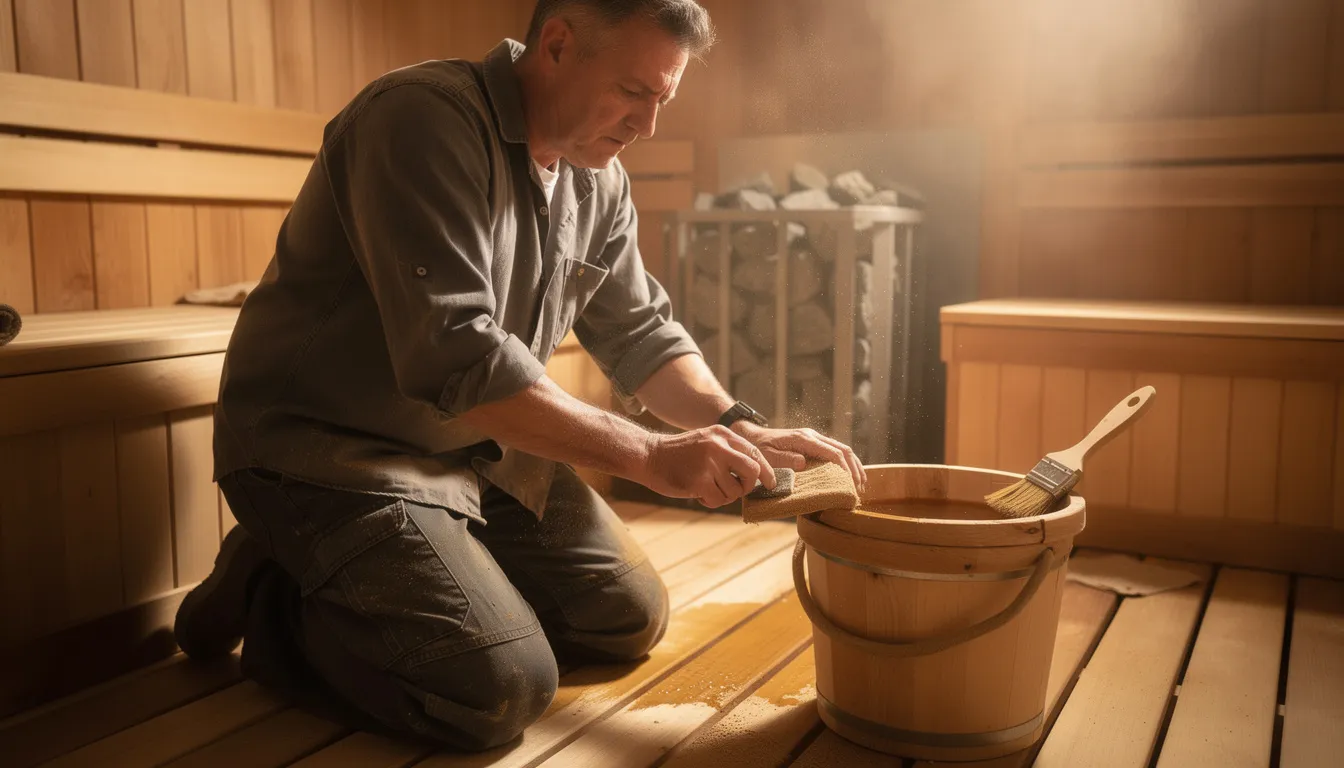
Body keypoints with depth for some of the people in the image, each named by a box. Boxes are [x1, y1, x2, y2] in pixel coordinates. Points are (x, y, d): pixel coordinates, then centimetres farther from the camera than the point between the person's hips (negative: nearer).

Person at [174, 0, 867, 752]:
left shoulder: (599, 181, 3)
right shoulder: (425, 119, -23)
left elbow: (641, 332, 9)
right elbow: (453, 353, -32)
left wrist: (738, 428, -8)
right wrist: (650, 454, -30)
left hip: (480, 446, 8)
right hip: (331, 446, -8)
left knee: (631, 617, 8)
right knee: (504, 689, -21)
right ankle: (275, 599, 2)